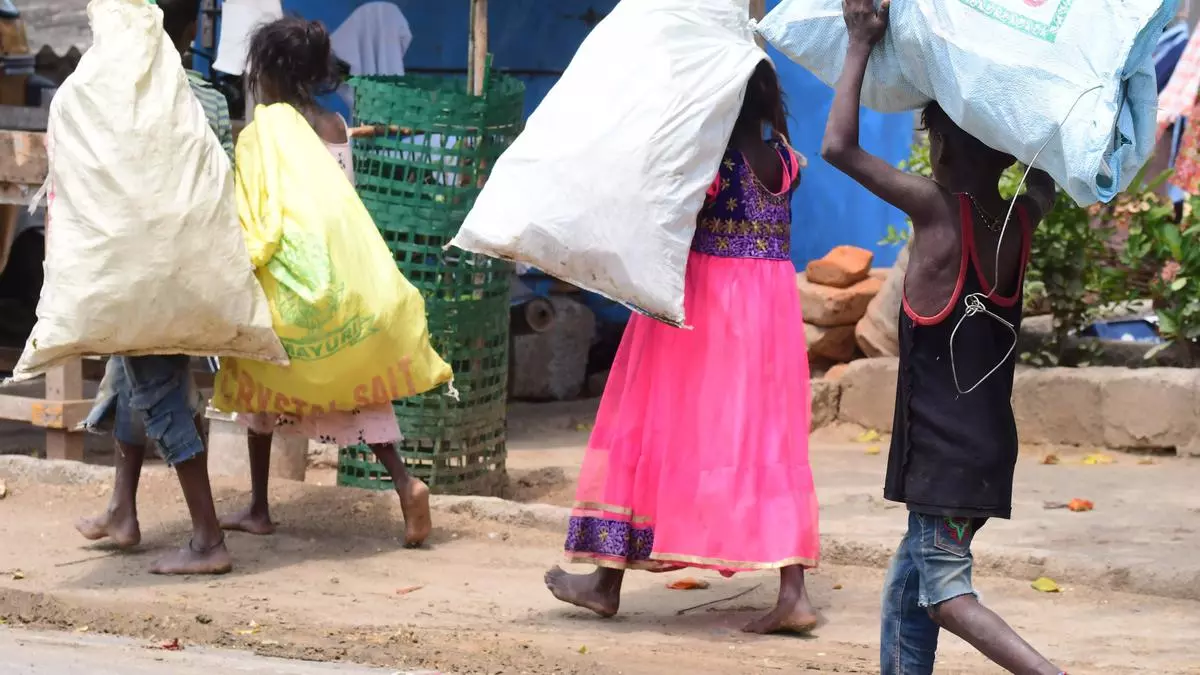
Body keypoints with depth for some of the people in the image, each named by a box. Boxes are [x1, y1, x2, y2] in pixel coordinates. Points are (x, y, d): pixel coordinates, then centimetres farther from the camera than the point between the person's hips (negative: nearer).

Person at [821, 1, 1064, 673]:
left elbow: (839, 146, -17)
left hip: (943, 444, -7)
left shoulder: (938, 208, -14)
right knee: (908, 588, 16)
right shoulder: (1025, 218, 4)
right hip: (992, 442, 7)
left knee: (945, 591, -9)